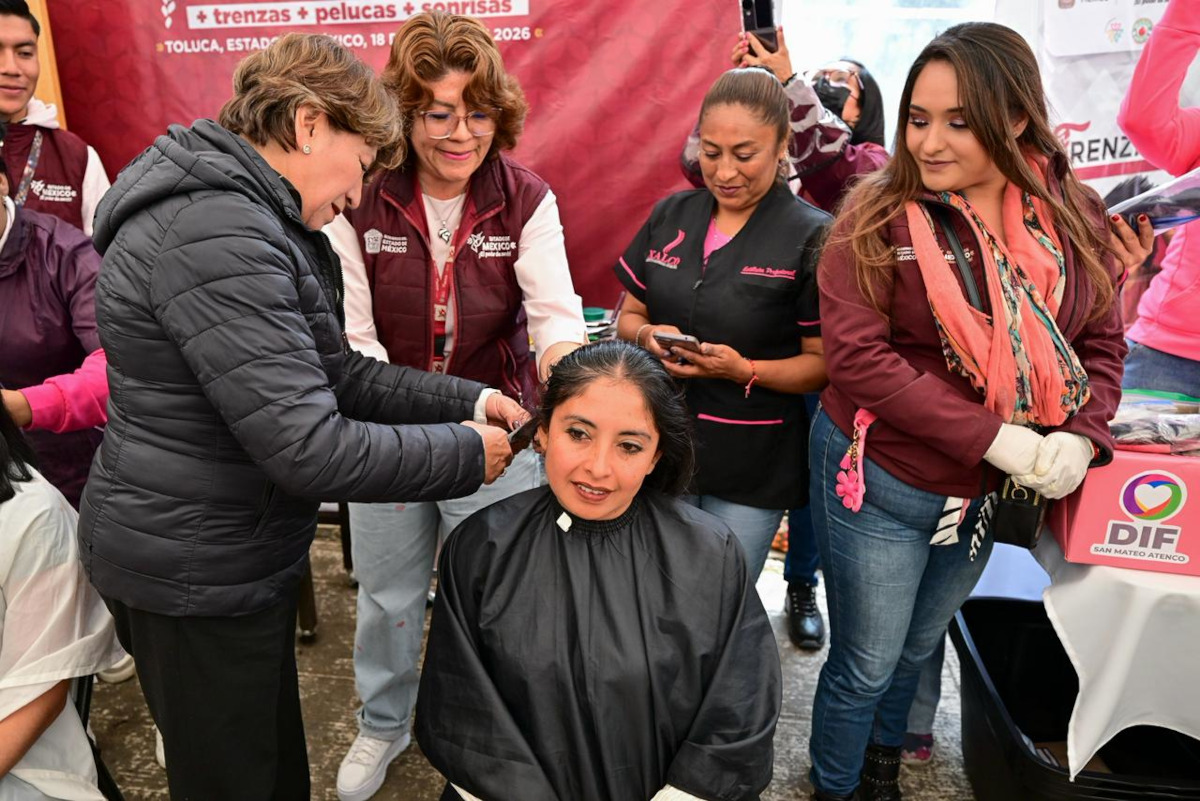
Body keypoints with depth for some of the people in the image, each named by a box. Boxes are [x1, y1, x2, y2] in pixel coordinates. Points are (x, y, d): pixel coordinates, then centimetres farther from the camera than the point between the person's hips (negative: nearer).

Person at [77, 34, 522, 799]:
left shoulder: (258, 220, 7)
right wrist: (467, 454, -17)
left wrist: (468, 400, -2)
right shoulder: (214, 234, -26)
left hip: (234, 556, 9)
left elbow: (336, 372, 7)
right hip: (195, 578, -9)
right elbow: (309, 448, -29)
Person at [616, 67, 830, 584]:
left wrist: (745, 370, -23)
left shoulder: (813, 239, -9)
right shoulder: (671, 215, 4)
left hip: (752, 466, -3)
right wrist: (648, 336, -10)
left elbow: (824, 363, -8)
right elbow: (629, 316, 12)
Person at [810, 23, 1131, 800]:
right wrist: (992, 437, -24)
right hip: (881, 481, -4)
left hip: (990, 492, 5)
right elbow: (856, 355, -22)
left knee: (918, 650, 24)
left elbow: (1100, 343, 4)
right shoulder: (879, 216, -15)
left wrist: (1082, 437, -15)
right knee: (867, 662, 10)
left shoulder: (1075, 217, -3)